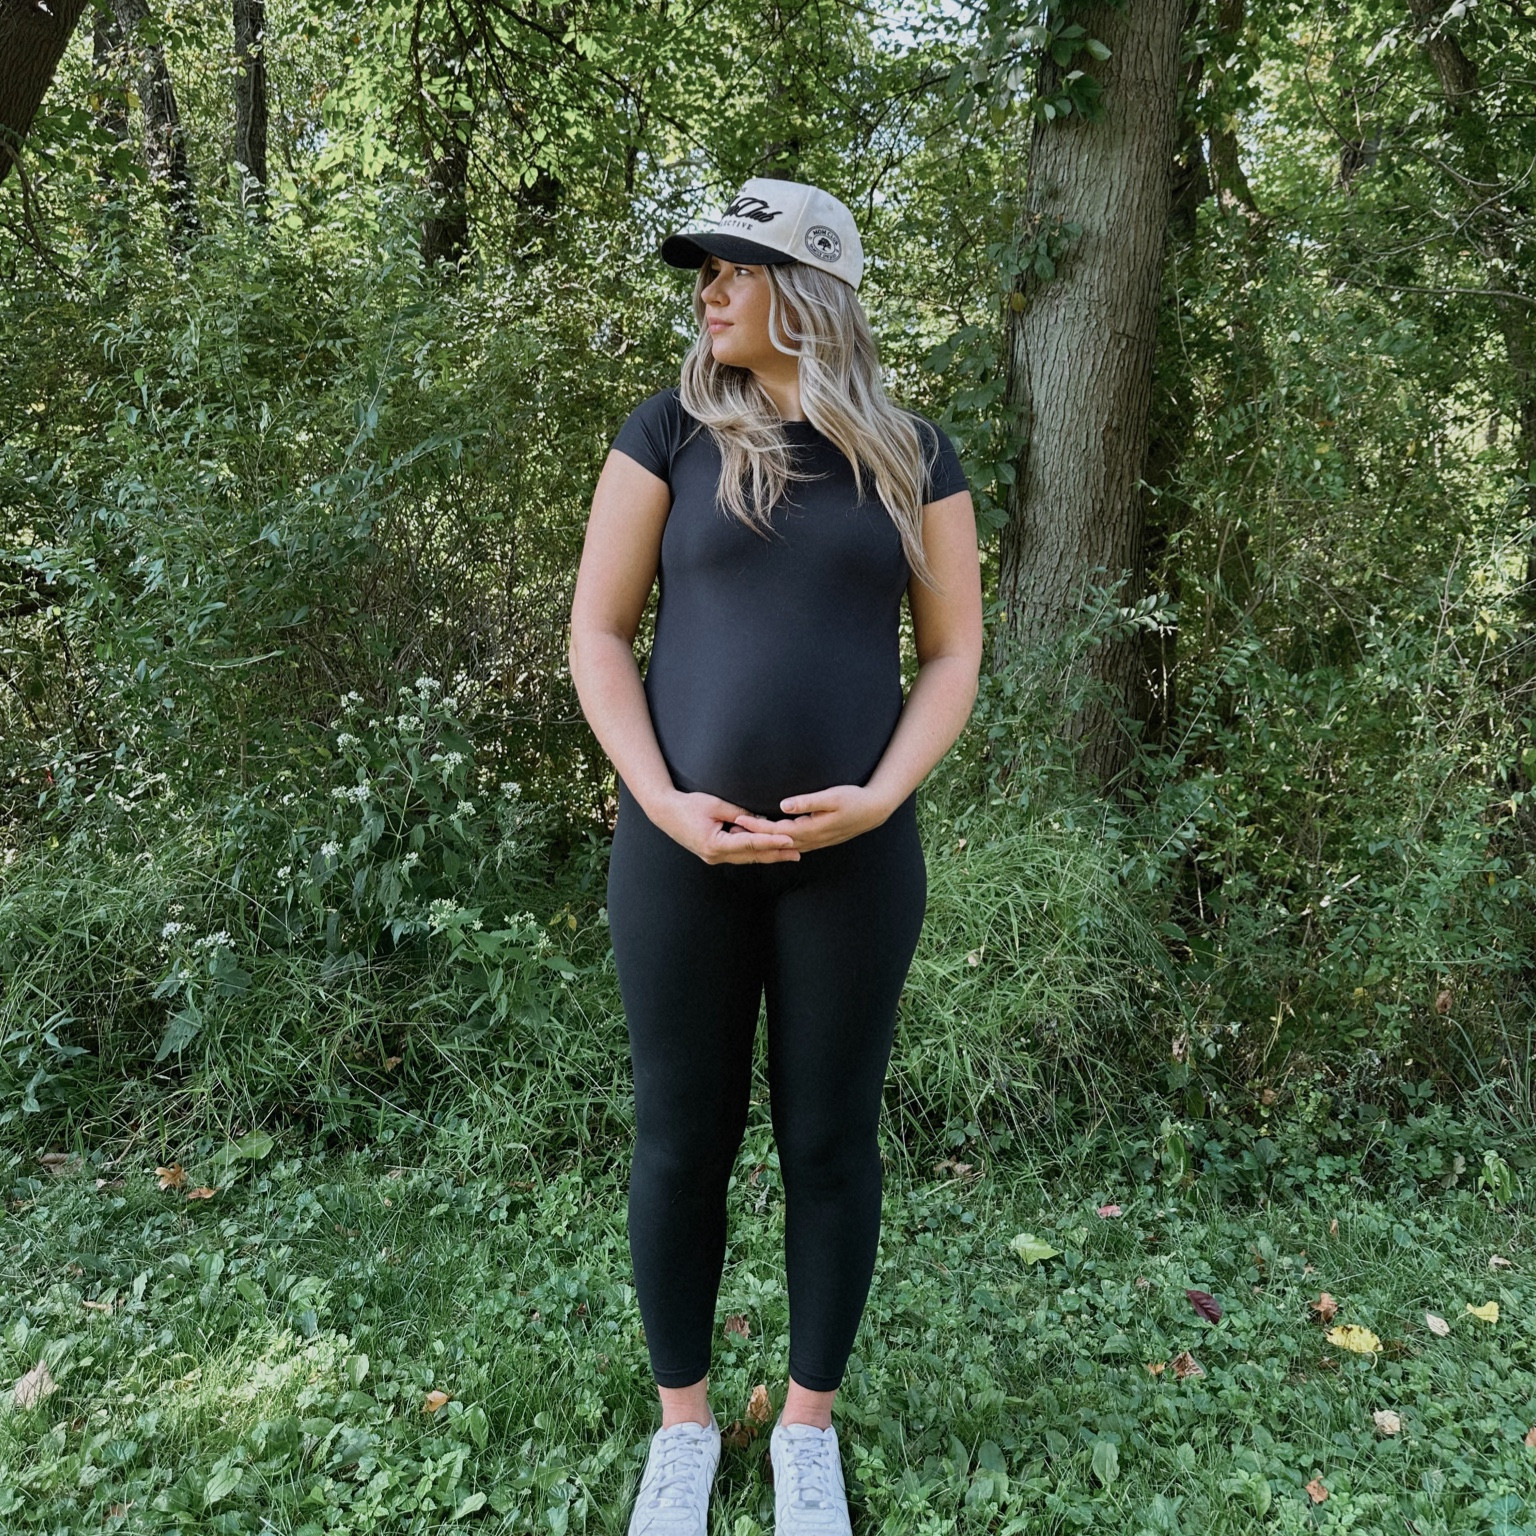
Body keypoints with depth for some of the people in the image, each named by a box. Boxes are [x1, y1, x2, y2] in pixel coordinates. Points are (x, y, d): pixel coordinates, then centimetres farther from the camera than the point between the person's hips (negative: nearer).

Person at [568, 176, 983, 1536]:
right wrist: (662, 802, -13)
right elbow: (597, 632, 0)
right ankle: (684, 1419, 33)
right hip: (681, 849, 0)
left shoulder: (914, 456, 5)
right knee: (681, 1141, 9)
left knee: (831, 1139, 11)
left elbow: (954, 652, 5)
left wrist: (881, 798, -11)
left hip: (856, 856, 1)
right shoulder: (670, 431, 2)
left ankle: (810, 1423, 34)